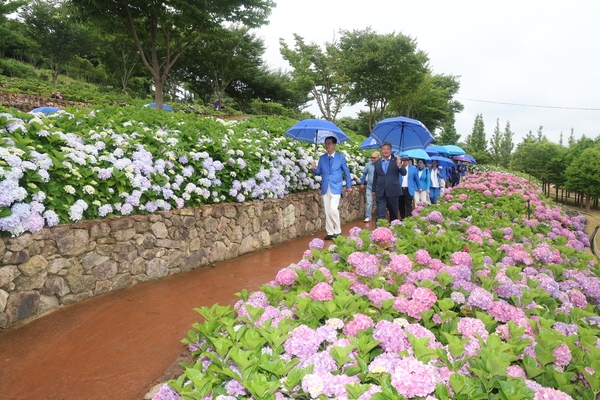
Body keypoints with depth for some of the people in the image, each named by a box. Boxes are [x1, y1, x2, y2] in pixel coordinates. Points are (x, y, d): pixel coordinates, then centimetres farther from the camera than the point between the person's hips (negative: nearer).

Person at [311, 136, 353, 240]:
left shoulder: (341, 157, 0)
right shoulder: (322, 158, 8)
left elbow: (346, 171, 6)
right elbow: (319, 172, 10)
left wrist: (349, 186, 7)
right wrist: (315, 169, -13)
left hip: (336, 187, -4)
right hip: (325, 188, 4)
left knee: (333, 209, -15)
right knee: (327, 211, 5)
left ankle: (337, 231, 1)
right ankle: (330, 232, 15)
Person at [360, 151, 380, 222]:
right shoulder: (368, 165, -4)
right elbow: (364, 174, 7)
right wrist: (362, 183, 8)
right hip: (370, 187, 1)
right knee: (369, 202, -2)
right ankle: (368, 217, 5)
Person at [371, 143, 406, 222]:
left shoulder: (396, 160, 0)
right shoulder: (377, 162, 8)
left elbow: (404, 173, -8)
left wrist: (399, 165, -26)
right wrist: (374, 190, 15)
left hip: (393, 191, -1)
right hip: (380, 192, 1)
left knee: (394, 213, 12)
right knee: (380, 214, -6)